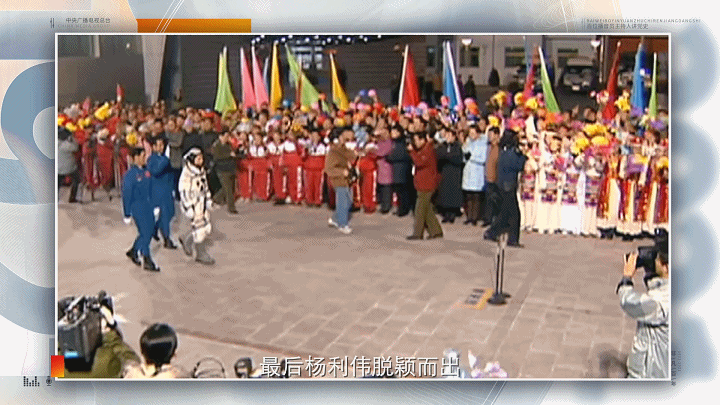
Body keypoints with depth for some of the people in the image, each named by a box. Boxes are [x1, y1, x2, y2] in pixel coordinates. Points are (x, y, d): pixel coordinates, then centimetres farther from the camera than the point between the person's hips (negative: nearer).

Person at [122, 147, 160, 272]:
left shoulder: (146, 171, 7)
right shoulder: (130, 174, -14)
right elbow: (126, 195, -12)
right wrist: (127, 214, -11)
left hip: (148, 205, 7)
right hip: (137, 206, -7)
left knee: (150, 230, 12)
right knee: (145, 233, -5)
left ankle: (133, 251, 33)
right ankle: (147, 262, 6)